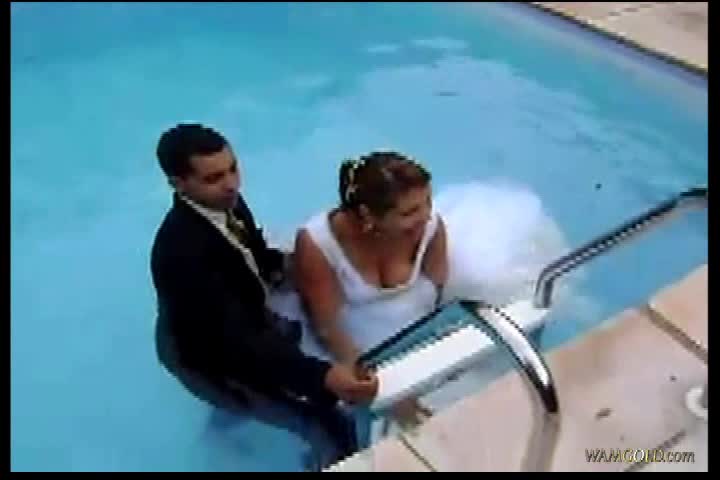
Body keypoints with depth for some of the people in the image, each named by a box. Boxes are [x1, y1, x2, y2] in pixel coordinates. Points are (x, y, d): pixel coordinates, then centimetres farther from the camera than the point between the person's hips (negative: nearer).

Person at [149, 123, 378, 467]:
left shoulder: (226, 203, -14)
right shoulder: (181, 250, -37)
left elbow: (255, 254, 6)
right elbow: (237, 339, -41)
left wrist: (286, 263, -15)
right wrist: (324, 375, -52)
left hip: (247, 315, 8)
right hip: (212, 354, -8)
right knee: (322, 396, -15)